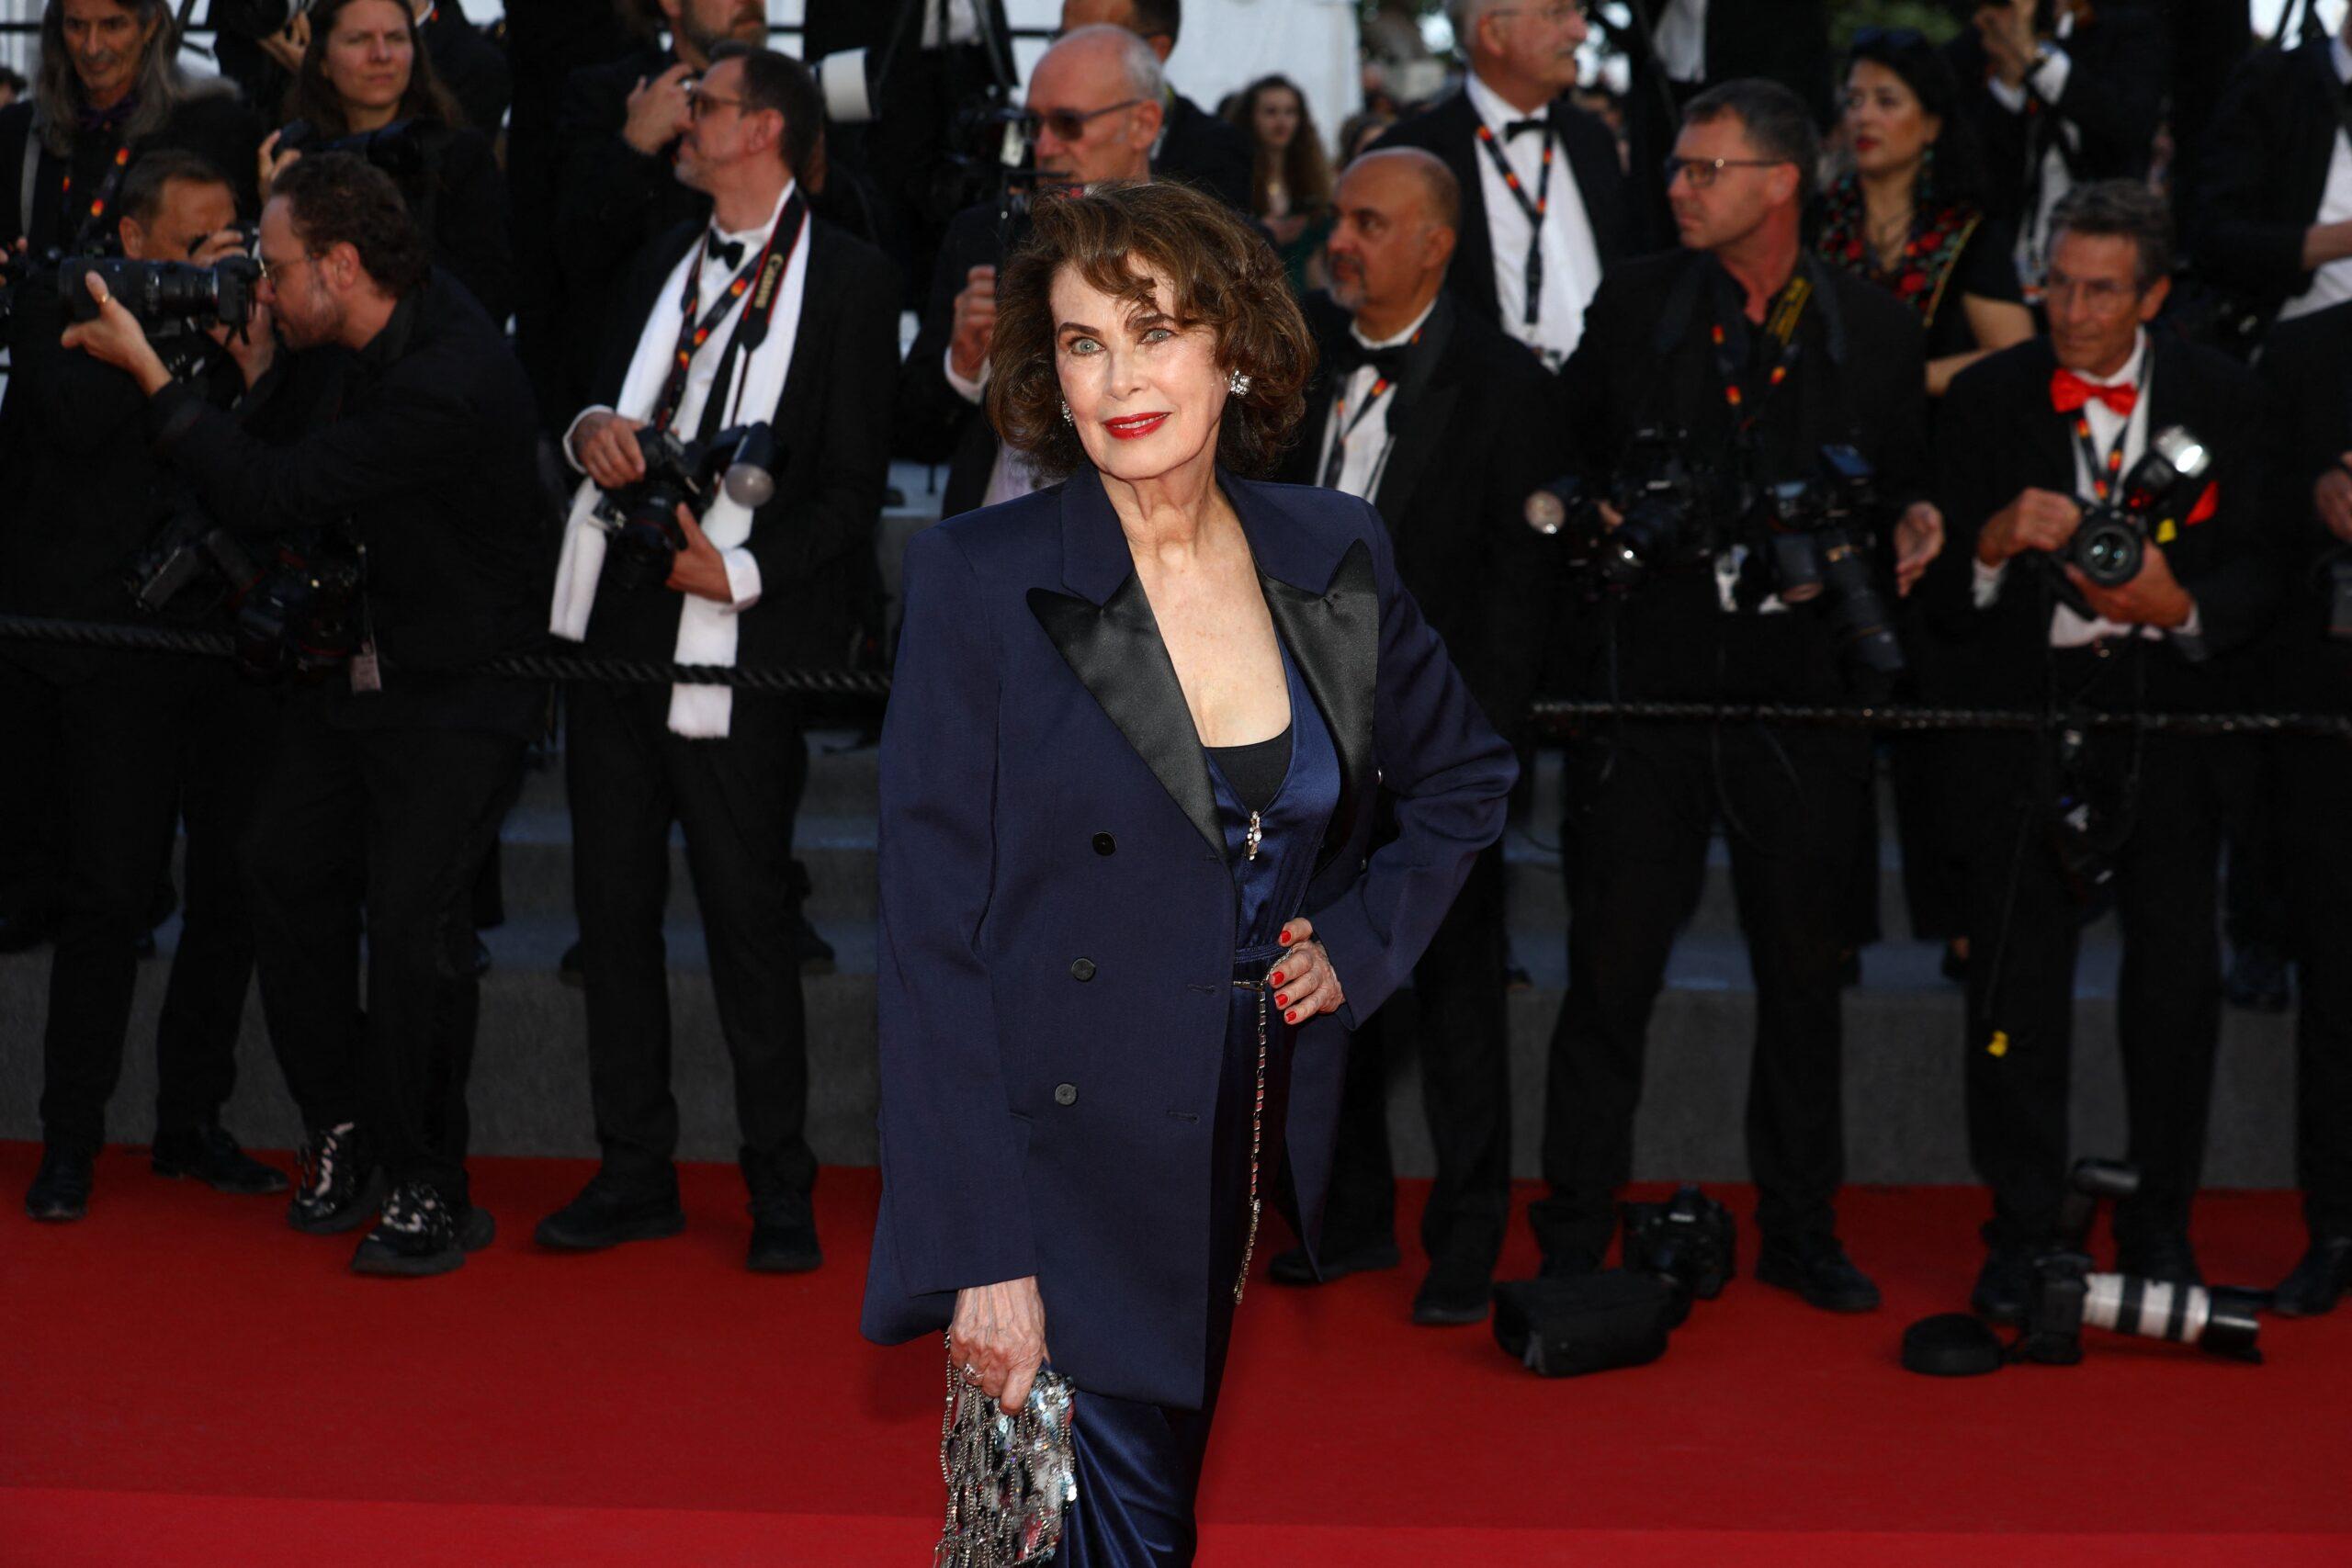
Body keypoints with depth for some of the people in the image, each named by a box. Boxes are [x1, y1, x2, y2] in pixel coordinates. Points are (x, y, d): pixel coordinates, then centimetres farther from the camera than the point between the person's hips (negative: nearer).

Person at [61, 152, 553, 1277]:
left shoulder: (449, 384, -30)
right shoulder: (361, 334, -2)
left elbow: (269, 495, -29)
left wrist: (148, 371, -22)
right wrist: (255, 362, -1)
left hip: (459, 688, -9)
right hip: (360, 657, 9)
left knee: (414, 919, -11)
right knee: (287, 867, 4)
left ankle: (429, 1191, 4)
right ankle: (340, 1130, 19)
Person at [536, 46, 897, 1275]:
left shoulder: (848, 281, -3)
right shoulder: (662, 263, 18)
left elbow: (852, 483, -7)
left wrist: (741, 569, -17)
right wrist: (592, 429, 0)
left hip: (735, 650, -6)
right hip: (613, 624, 7)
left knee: (747, 924, -1)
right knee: (613, 909, 9)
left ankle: (780, 1190, 10)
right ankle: (635, 1173, 19)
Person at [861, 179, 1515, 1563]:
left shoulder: (1335, 557, 3)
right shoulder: (981, 581, -10)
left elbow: (1467, 776, 21)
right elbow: (931, 937, -11)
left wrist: (1360, 941, 3)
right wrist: (980, 1254, -15)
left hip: (1257, 1145, 4)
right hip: (1063, 1153, -4)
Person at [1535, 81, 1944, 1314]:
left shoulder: (1874, 328, 6)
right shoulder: (1634, 305, 6)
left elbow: (1902, 489, 13)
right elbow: (1564, 456, 13)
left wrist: (1907, 529, -8)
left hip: (1803, 687, 1)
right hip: (1647, 674, 0)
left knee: (1802, 967, 9)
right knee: (1611, 965, 0)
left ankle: (1800, 1233, 23)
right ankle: (1573, 1243, 8)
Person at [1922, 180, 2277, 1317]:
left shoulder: (2222, 399, 3)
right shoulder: (1987, 399, 2)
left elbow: (2258, 574, 0)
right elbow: (1944, 588, -1)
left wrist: (2180, 606, -20)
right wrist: (1997, 541, -22)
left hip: (2170, 707, 0)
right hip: (2026, 709, 0)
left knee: (2176, 969, 3)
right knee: (2017, 973, 0)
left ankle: (2160, 1224, 17)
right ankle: (2021, 1232, 11)